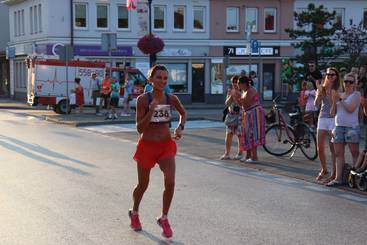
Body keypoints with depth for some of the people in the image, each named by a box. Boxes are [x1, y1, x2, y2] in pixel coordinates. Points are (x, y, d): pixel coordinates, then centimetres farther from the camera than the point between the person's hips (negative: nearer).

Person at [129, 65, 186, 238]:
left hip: (166, 146, 2)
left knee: (170, 182, -16)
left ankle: (164, 219, 6)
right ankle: (134, 213, 43)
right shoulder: (143, 99, -13)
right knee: (143, 186, 14)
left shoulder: (171, 98, -3)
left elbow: (183, 113, 18)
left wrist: (180, 127, -1)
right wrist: (151, 111, -27)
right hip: (147, 146, -2)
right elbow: (139, 128, -14)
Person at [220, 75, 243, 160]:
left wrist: (237, 95, -23)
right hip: (231, 115, 4)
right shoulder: (230, 91, 8)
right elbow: (227, 103, 2)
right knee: (228, 135, 1)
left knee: (240, 135, -1)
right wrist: (231, 95, -14)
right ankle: (226, 154, 5)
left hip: (240, 115, -4)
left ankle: (239, 154, 10)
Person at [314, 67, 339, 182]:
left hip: (333, 118, -4)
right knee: (320, 148, 6)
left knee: (333, 148, -5)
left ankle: (334, 173, 2)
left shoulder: (338, 89, -1)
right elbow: (316, 104, 1)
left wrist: (328, 93, -19)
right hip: (322, 117, 4)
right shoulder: (322, 88, 10)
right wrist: (320, 92, -12)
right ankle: (324, 170, 24)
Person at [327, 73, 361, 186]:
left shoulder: (356, 94, 0)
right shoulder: (340, 95, 15)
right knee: (339, 154, 4)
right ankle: (338, 178, 5)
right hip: (338, 126, 6)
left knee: (355, 153, -2)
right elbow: (333, 113, 12)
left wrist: (340, 99, -9)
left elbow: (351, 109, -15)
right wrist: (334, 101, -2)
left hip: (352, 127, -6)